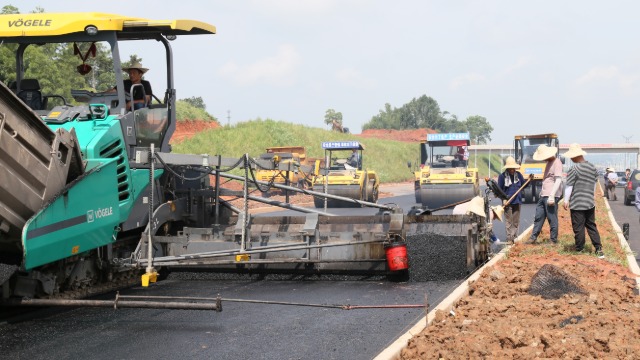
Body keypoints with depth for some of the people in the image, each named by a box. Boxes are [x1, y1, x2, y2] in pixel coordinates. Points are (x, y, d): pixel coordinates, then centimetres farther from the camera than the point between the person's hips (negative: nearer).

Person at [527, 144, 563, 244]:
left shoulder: (556, 162, -13)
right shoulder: (549, 162, 17)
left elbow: (558, 180, -19)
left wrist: (552, 196, -24)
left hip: (550, 196, -9)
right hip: (543, 195, 9)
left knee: (552, 219, -2)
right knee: (538, 217, 11)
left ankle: (553, 240, 6)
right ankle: (533, 237, 17)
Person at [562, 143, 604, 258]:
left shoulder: (574, 169, -15)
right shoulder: (592, 167, 6)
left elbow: (569, 187, -13)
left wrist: (566, 200, -4)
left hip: (577, 204, -6)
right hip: (590, 202, 7)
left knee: (578, 227, 2)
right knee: (591, 226, 13)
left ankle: (579, 249, 9)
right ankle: (598, 249, 8)